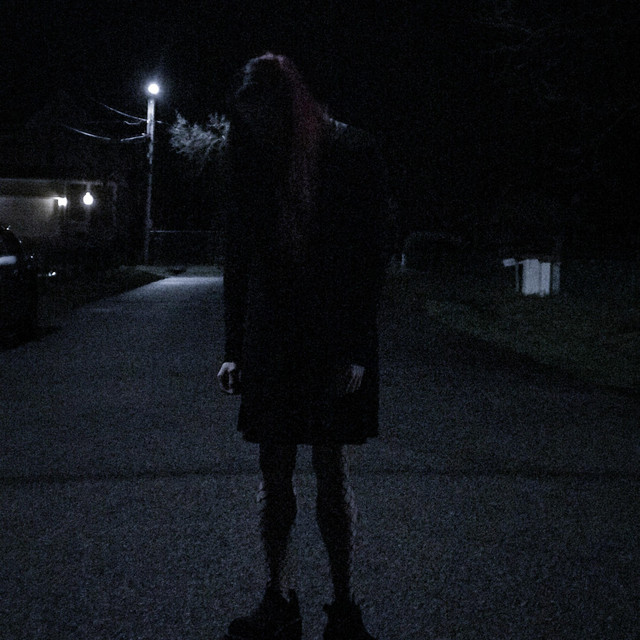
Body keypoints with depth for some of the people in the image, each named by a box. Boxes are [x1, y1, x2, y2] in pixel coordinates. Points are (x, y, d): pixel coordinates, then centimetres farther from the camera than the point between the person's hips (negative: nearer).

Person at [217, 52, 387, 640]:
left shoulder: (353, 153, -4)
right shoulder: (255, 163, 8)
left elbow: (369, 259, -7)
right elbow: (239, 260, 11)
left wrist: (355, 351, -13)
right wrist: (234, 349, 8)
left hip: (333, 343, -4)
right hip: (270, 342, 4)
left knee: (333, 472, 0)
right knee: (275, 471, 6)